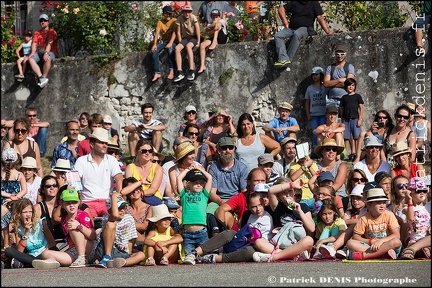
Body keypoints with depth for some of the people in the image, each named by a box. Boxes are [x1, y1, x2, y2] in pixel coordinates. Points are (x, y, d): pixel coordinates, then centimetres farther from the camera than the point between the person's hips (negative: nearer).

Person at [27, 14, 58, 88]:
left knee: (48, 59, -40)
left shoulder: (52, 32, 5)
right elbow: (34, 44, 5)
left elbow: (49, 43, -11)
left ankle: (44, 77, -36)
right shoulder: (37, 33, 19)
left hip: (50, 52, -4)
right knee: (30, 58, -29)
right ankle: (41, 77, -42)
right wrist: (33, 52, -16)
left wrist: (46, 53, -28)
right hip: (39, 52, 4)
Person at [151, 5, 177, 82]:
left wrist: (170, 43, -30)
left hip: (173, 41, -4)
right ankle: (157, 73, -24)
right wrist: (155, 44, -21)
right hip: (164, 41, 4)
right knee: (154, 51, -23)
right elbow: (157, 33, -6)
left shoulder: (174, 20, -5)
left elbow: (174, 32, -16)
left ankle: (171, 70, -34)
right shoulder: (160, 22, 5)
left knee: (170, 48, -38)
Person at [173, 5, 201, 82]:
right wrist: (181, 43, -5)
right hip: (185, 38, 4)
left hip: (194, 38, -4)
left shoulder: (193, 17, -13)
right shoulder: (179, 19, -6)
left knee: (188, 46, -35)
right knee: (177, 48, -25)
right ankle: (180, 72, -28)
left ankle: (191, 71, -40)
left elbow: (198, 30, -14)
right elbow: (178, 32, 0)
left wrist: (198, 42, -17)